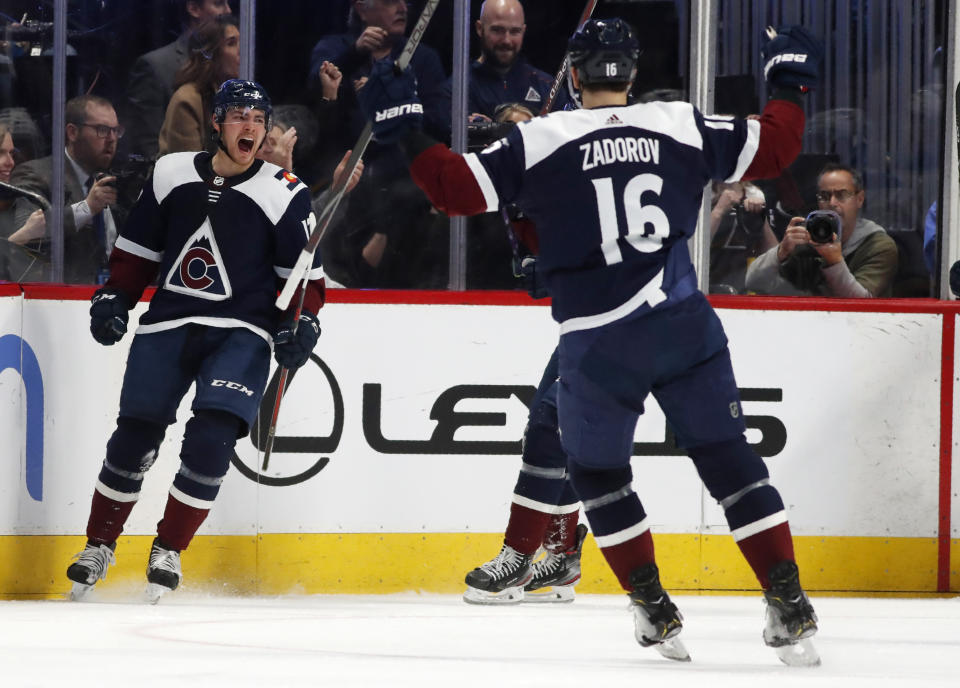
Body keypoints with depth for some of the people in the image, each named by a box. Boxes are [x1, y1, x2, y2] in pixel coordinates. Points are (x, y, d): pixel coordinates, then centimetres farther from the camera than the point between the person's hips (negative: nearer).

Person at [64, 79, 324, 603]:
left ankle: (168, 550, -1)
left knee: (212, 437, -18)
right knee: (134, 437, 0)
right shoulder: (171, 174, 6)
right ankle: (98, 546, 18)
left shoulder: (285, 193, -2)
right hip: (167, 324, 2)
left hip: (241, 331, -2)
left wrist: (301, 322, -11)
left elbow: (305, 272, 2)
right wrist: (113, 297, 5)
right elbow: (138, 248, 15)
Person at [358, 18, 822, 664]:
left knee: (598, 468, 18)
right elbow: (771, 149, 10)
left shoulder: (540, 140, -3)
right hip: (684, 323, 2)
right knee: (728, 458, 10)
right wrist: (789, 84, 26)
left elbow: (460, 189, -3)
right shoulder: (683, 126, 3)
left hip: (598, 342, -2)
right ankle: (789, 605, 3)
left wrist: (404, 128, 7)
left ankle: (657, 611, 14)